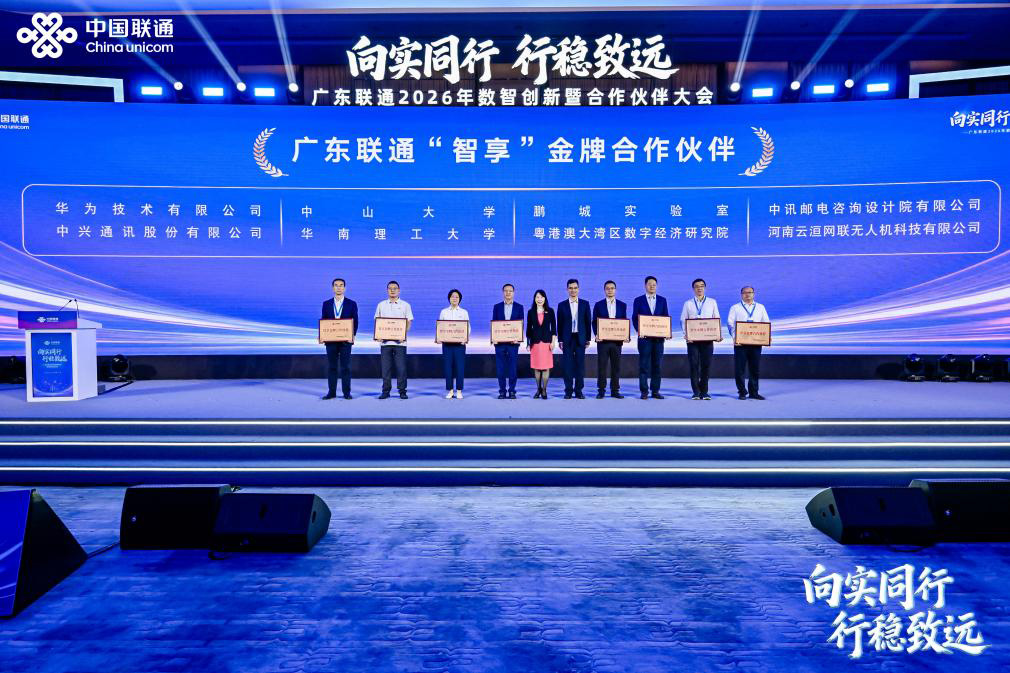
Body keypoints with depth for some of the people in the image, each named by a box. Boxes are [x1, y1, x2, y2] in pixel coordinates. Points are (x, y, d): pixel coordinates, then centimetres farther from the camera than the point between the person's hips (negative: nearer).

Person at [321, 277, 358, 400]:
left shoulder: (351, 304, 4)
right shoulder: (326, 304, 9)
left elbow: (355, 321, 2)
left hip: (346, 339, -2)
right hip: (330, 340, 2)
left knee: (345, 366, 0)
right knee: (331, 366, 5)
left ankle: (346, 392, 6)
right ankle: (331, 392, 11)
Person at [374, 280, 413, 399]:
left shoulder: (405, 305, 7)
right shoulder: (381, 305, 12)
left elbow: (409, 322, 4)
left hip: (400, 341, -2)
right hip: (385, 341, 2)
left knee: (401, 367, -3)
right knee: (385, 367, 2)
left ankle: (402, 391, 5)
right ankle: (386, 391, 11)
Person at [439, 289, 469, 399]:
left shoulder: (464, 312, 8)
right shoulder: (444, 312, 10)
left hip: (460, 343, -1)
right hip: (447, 342, 1)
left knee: (460, 366, -3)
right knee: (447, 366, 1)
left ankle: (459, 391, 5)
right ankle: (450, 390, 9)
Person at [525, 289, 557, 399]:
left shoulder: (550, 311, 5)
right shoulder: (531, 312, 7)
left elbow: (553, 327, 5)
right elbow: (528, 328, 9)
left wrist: (553, 341, -2)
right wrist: (528, 342, 6)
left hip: (547, 341, -1)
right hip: (535, 342, 1)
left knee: (546, 367, -3)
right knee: (536, 367, 4)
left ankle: (544, 390, 5)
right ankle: (538, 389, 16)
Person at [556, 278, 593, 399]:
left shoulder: (585, 304, 7)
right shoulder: (562, 305, 6)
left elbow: (588, 322, 7)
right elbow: (560, 324, 5)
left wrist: (588, 338, 3)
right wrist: (560, 340, 0)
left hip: (580, 338, 0)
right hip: (567, 339, 0)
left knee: (580, 365, 2)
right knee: (567, 365, -1)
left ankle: (579, 390, 10)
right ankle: (568, 391, 7)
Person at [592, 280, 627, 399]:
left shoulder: (622, 305, 10)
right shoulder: (599, 305, 5)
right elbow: (594, 322, 2)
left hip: (617, 340, 2)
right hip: (603, 340, -2)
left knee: (616, 366, 5)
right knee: (601, 366, 1)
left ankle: (615, 390, 12)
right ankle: (601, 390, 7)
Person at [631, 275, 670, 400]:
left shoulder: (662, 300, 12)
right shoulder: (638, 300, 5)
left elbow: (666, 317, 9)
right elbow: (634, 318, 1)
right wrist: (639, 331, -13)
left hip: (659, 337, 2)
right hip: (644, 337, -2)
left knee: (657, 365, 4)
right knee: (644, 365, -1)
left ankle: (655, 390, 11)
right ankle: (644, 391, 3)